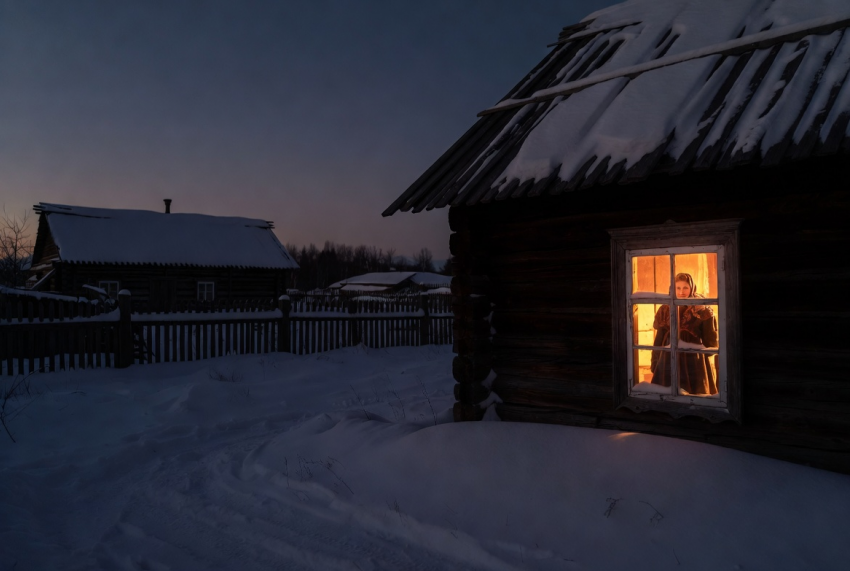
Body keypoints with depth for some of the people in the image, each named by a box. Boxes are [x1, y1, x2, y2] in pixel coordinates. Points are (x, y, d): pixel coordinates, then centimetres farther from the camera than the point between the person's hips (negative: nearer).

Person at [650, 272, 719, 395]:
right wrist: (654, 364, 6)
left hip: (694, 363, -2)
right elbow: (658, 339, 8)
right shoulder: (665, 310, 6)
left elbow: (710, 340, 1)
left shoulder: (702, 311, -1)